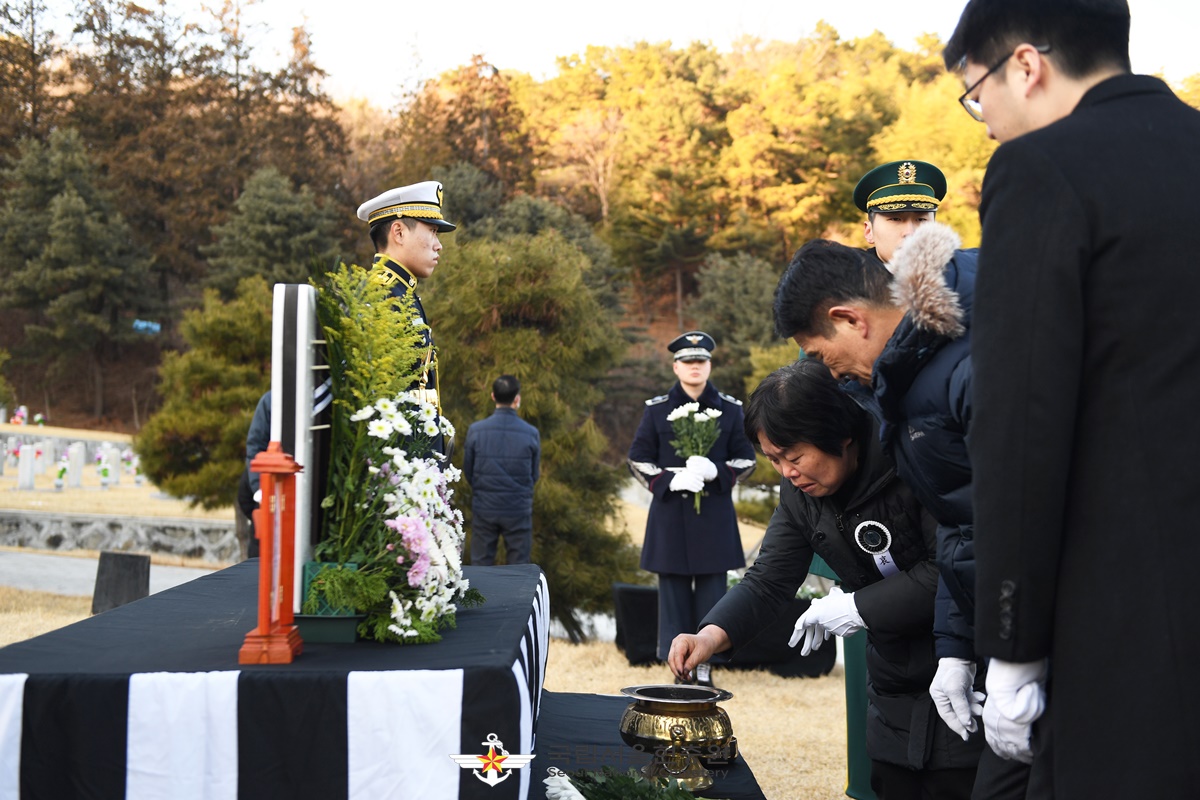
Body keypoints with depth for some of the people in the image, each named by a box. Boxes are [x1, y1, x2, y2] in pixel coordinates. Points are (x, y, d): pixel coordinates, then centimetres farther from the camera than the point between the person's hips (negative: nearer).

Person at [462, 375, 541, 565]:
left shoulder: (475, 430, -10)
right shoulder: (531, 433, -10)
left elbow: (468, 471, 2)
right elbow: (534, 474, 3)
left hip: (484, 508, 1)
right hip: (518, 510, -1)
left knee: (480, 566, 12)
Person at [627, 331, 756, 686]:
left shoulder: (731, 409, 5)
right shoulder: (656, 409, 2)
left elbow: (746, 459, 7)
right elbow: (638, 460, 3)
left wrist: (716, 471, -14)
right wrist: (670, 481, -15)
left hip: (715, 514, 1)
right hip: (670, 515, -1)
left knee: (712, 591, 4)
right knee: (674, 592, 3)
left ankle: (705, 666, 14)